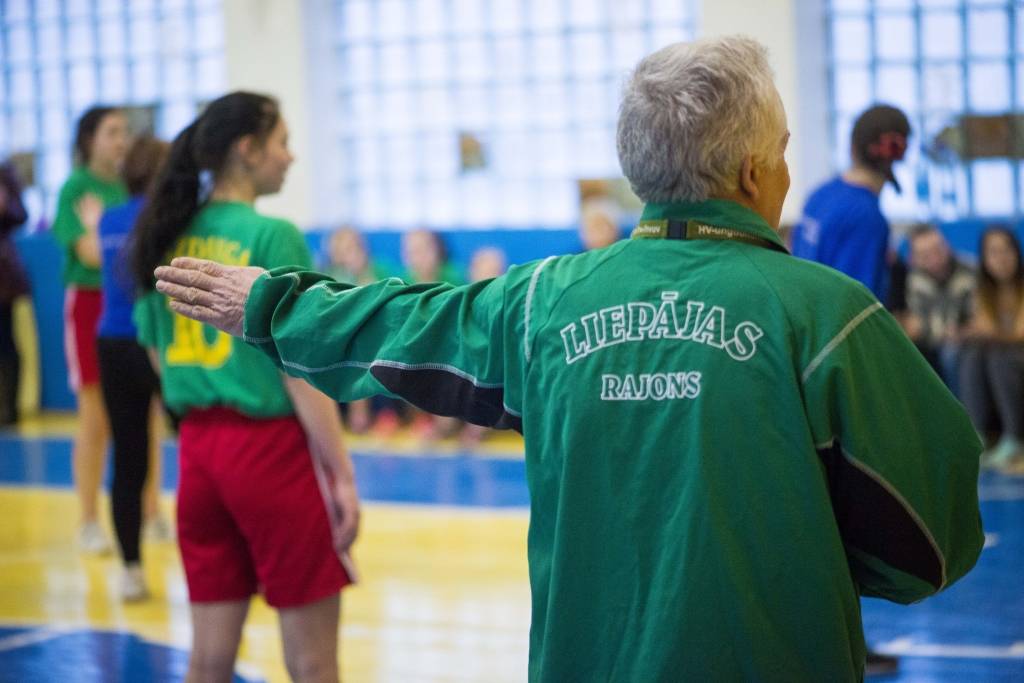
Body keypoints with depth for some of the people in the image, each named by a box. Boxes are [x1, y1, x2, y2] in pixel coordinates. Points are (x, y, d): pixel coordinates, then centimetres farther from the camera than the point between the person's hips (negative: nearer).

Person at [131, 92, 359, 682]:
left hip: (198, 449, 7)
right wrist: (343, 476, -10)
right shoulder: (272, 237, -11)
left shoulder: (170, 238, 7)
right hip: (270, 446, -6)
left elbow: (160, 356, 13)